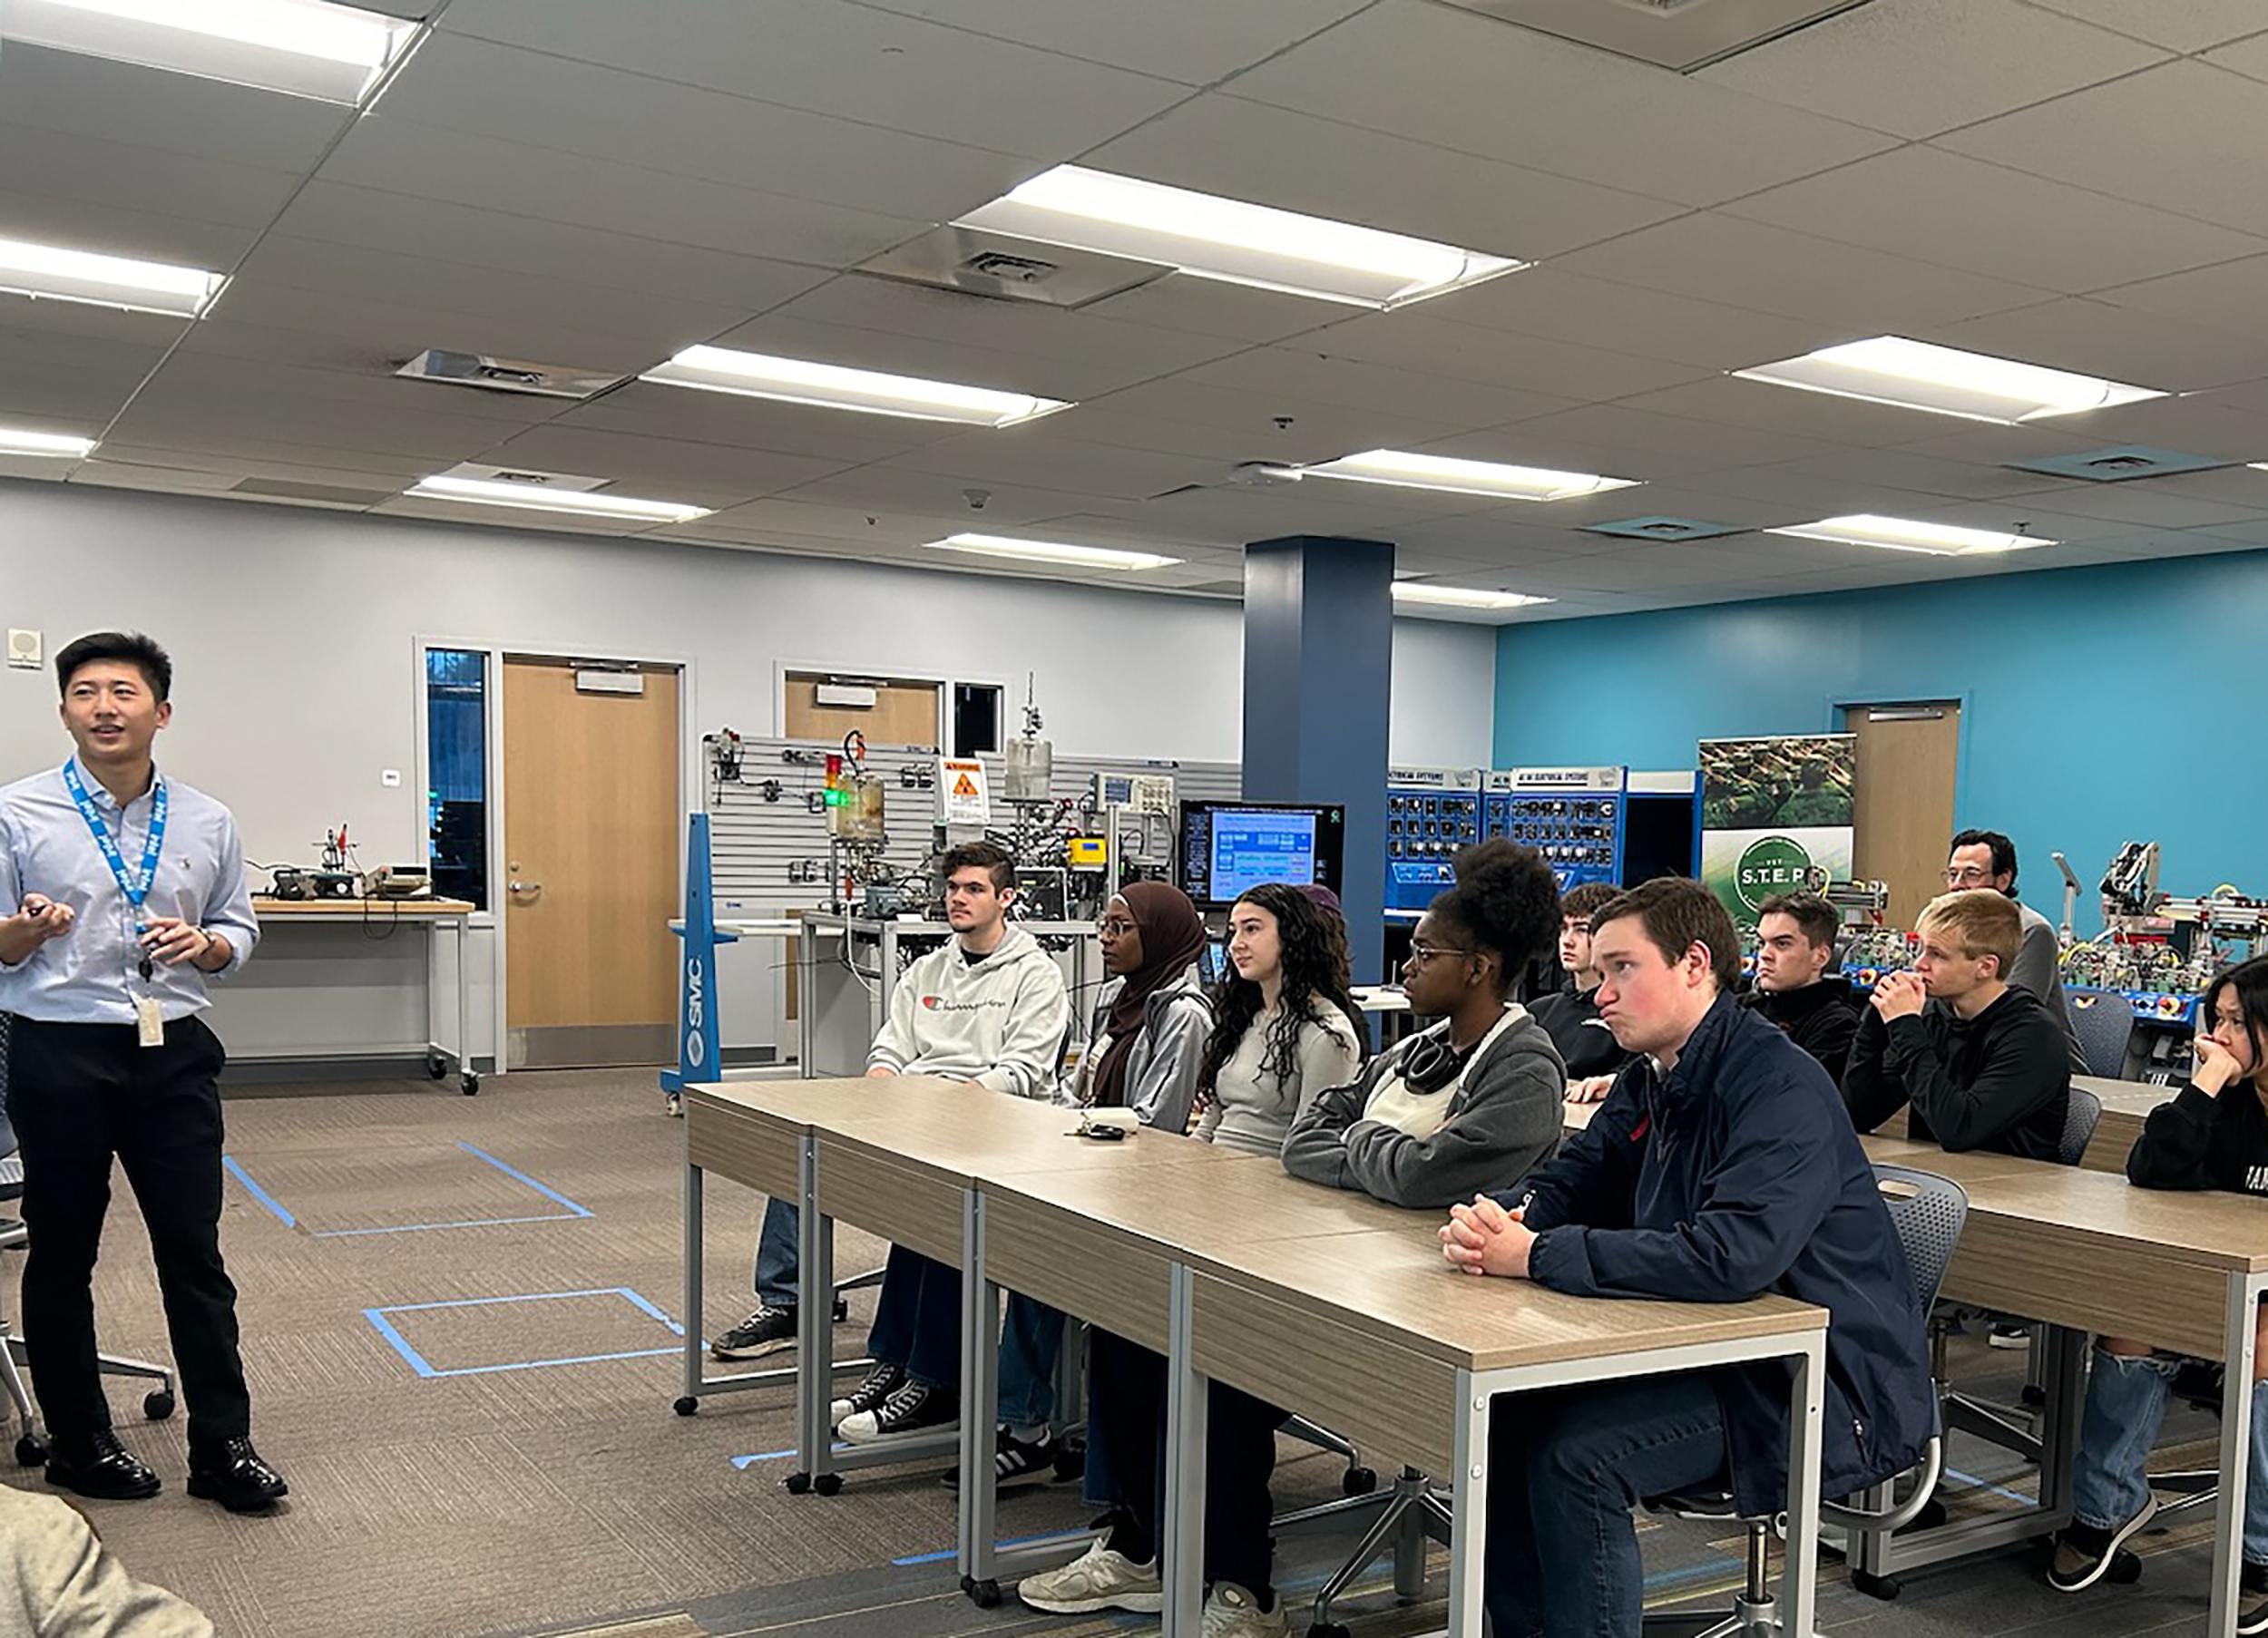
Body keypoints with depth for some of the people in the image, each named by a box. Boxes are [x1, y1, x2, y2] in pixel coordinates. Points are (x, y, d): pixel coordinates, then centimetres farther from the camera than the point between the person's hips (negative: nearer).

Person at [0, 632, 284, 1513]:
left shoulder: (206, 822, 5)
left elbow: (240, 930, 12)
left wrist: (204, 944, -10)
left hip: (173, 1054, 2)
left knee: (195, 1253, 5)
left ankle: (222, 1446, 14)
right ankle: (77, 1442, 25)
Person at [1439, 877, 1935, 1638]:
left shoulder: (1780, 1086, -22)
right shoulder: (1650, 1078, 7)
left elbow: (1732, 1257, -35)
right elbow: (1570, 1180, 11)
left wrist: (1536, 1255, -32)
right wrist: (1494, 1219, -15)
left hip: (1824, 1382, -9)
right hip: (1711, 1349, 9)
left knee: (1574, 1454, -23)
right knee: (1507, 1409, -2)